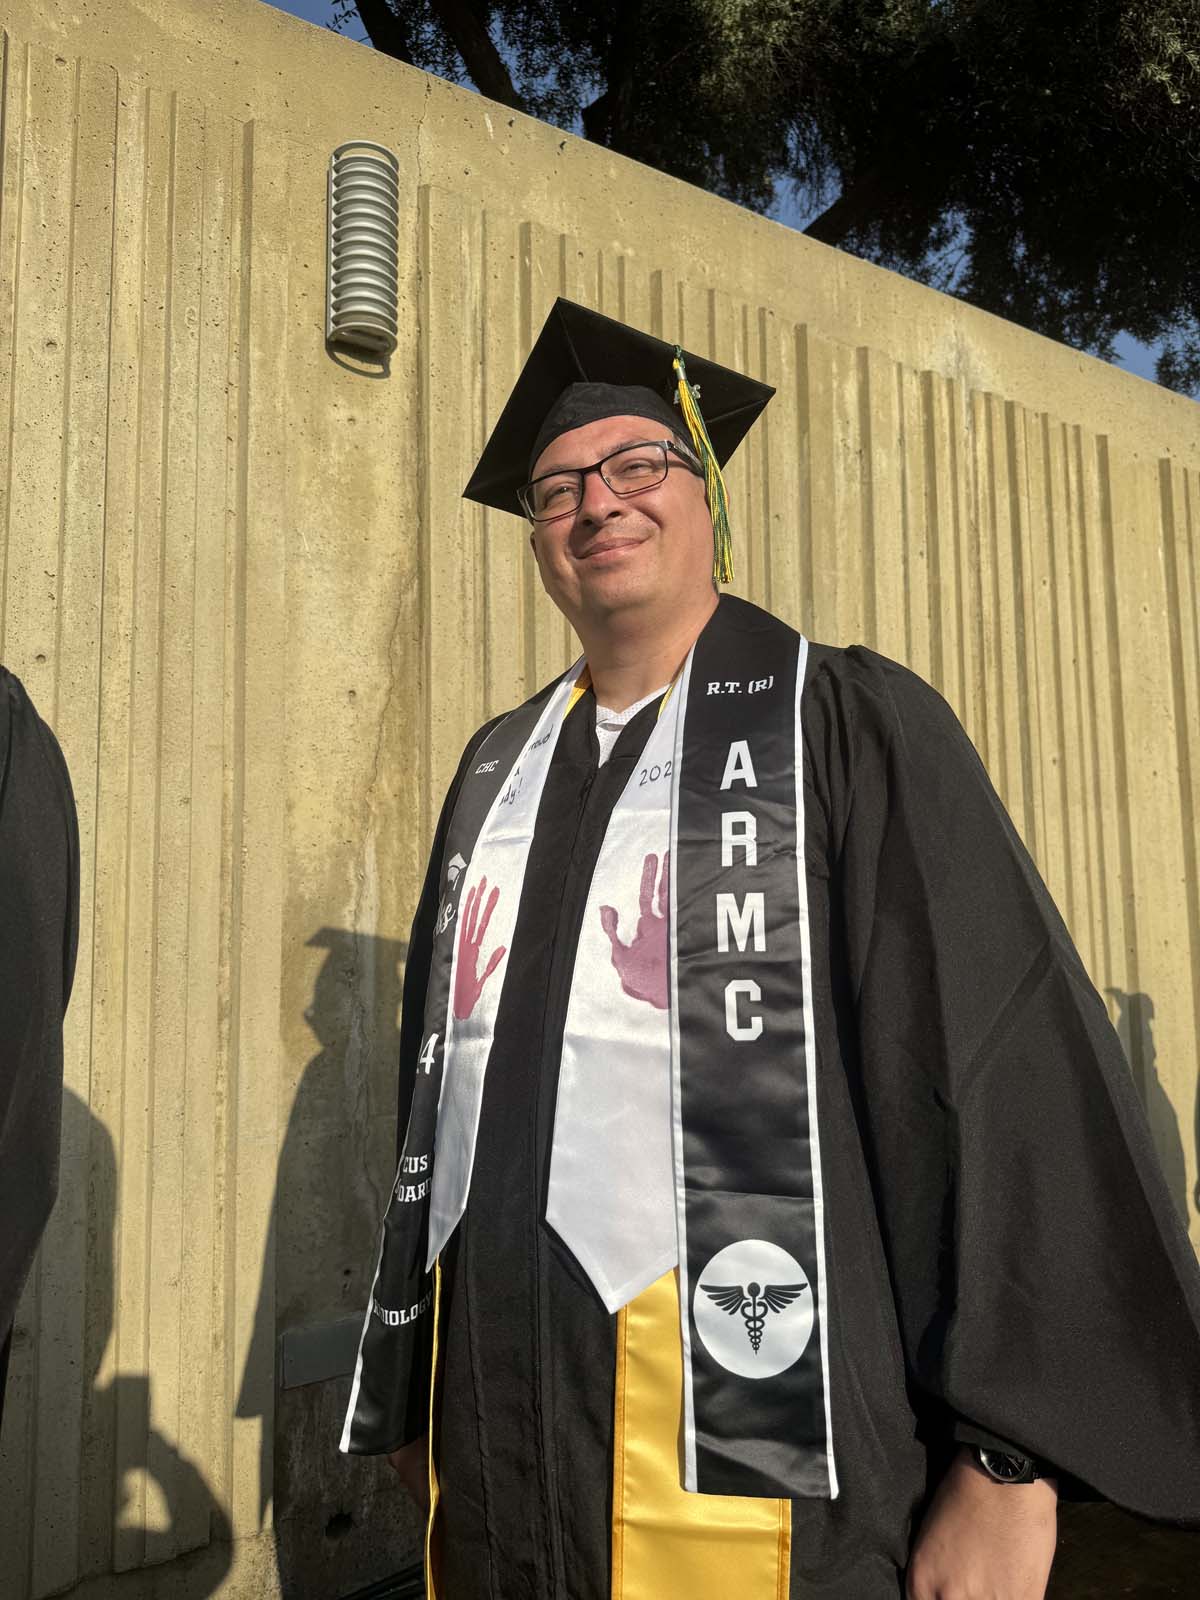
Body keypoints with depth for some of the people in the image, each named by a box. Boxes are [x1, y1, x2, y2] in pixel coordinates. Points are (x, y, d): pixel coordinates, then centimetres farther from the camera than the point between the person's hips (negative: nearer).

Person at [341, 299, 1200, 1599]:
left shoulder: (849, 724, -6)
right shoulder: (498, 768, 9)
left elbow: (1006, 1064, -12)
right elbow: (441, 1076, 13)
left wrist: (1009, 1464, -15)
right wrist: (416, 1394, 14)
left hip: (756, 1433, -4)